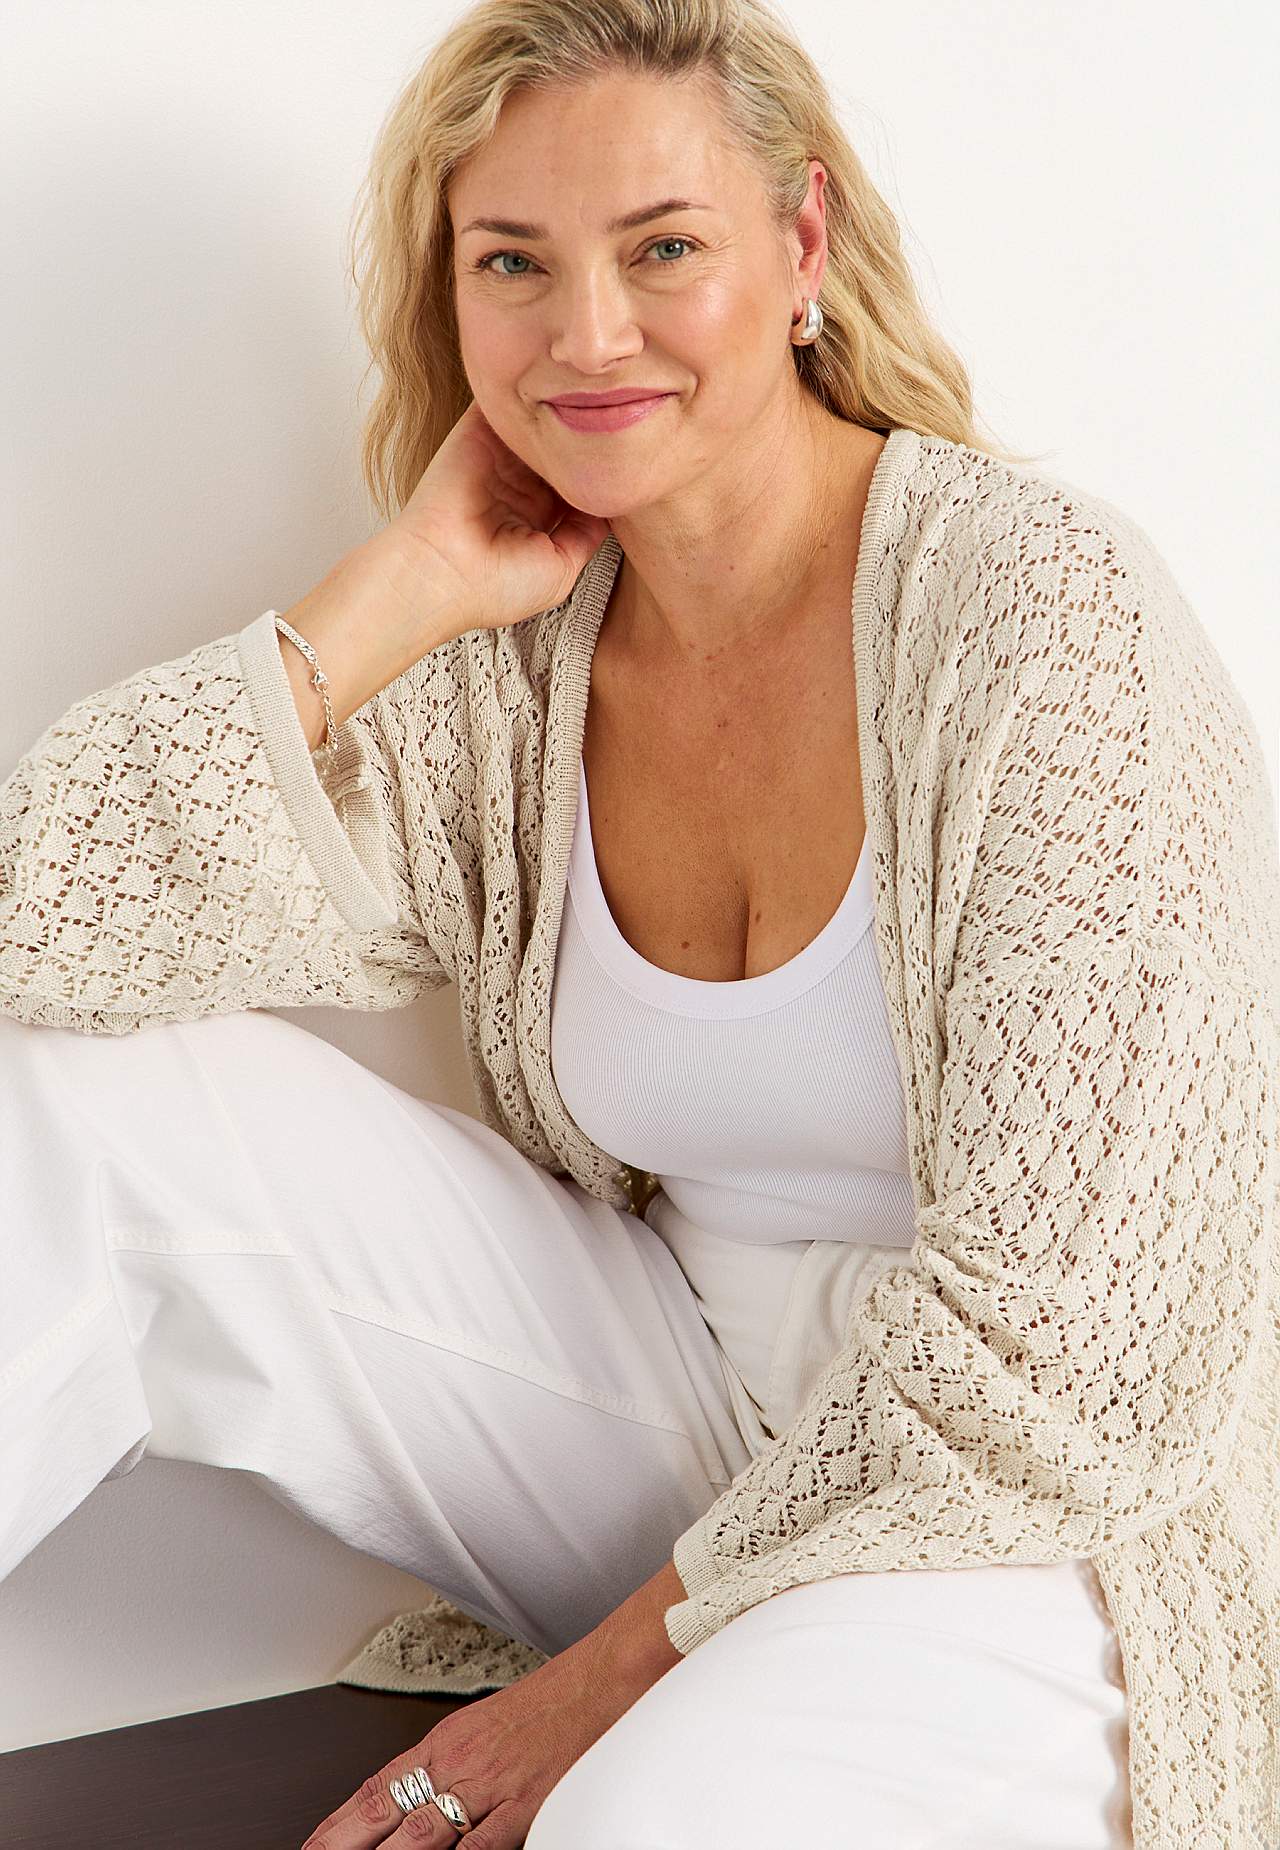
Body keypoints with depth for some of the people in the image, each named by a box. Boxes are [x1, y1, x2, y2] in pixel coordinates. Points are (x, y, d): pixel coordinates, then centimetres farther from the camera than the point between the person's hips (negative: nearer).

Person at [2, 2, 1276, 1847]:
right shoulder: (501, 679, -1)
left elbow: (1060, 1321, -19)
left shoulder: (1037, 606, -16)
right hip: (681, 1392, 5)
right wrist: (413, 583, -12)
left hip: (1013, 1521, -5)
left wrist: (623, 1667, -15)